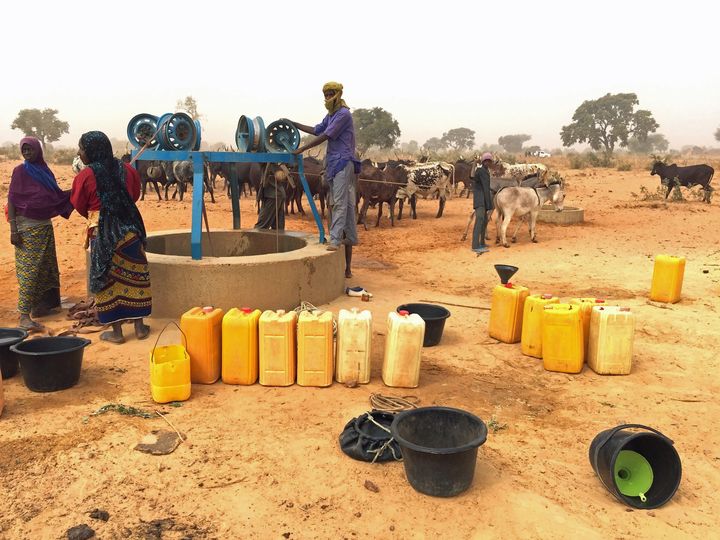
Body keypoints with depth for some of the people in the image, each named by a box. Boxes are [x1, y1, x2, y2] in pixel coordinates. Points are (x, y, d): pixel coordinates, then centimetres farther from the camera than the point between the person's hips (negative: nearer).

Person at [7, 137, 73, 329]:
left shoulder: (45, 171, 10)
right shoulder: (20, 171, -6)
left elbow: (55, 196, 16)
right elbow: (11, 200, -9)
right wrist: (13, 229, -17)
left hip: (45, 226, 6)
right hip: (27, 227, -6)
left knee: (46, 268, 9)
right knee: (28, 269, -10)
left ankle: (39, 306, 19)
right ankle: (24, 315, -11)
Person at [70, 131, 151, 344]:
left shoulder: (85, 176, -10)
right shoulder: (126, 170, 1)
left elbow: (79, 206, 1)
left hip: (102, 232, -3)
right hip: (129, 229, 3)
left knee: (107, 279, 7)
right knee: (133, 275, 11)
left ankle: (116, 331, 11)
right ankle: (139, 327, 16)